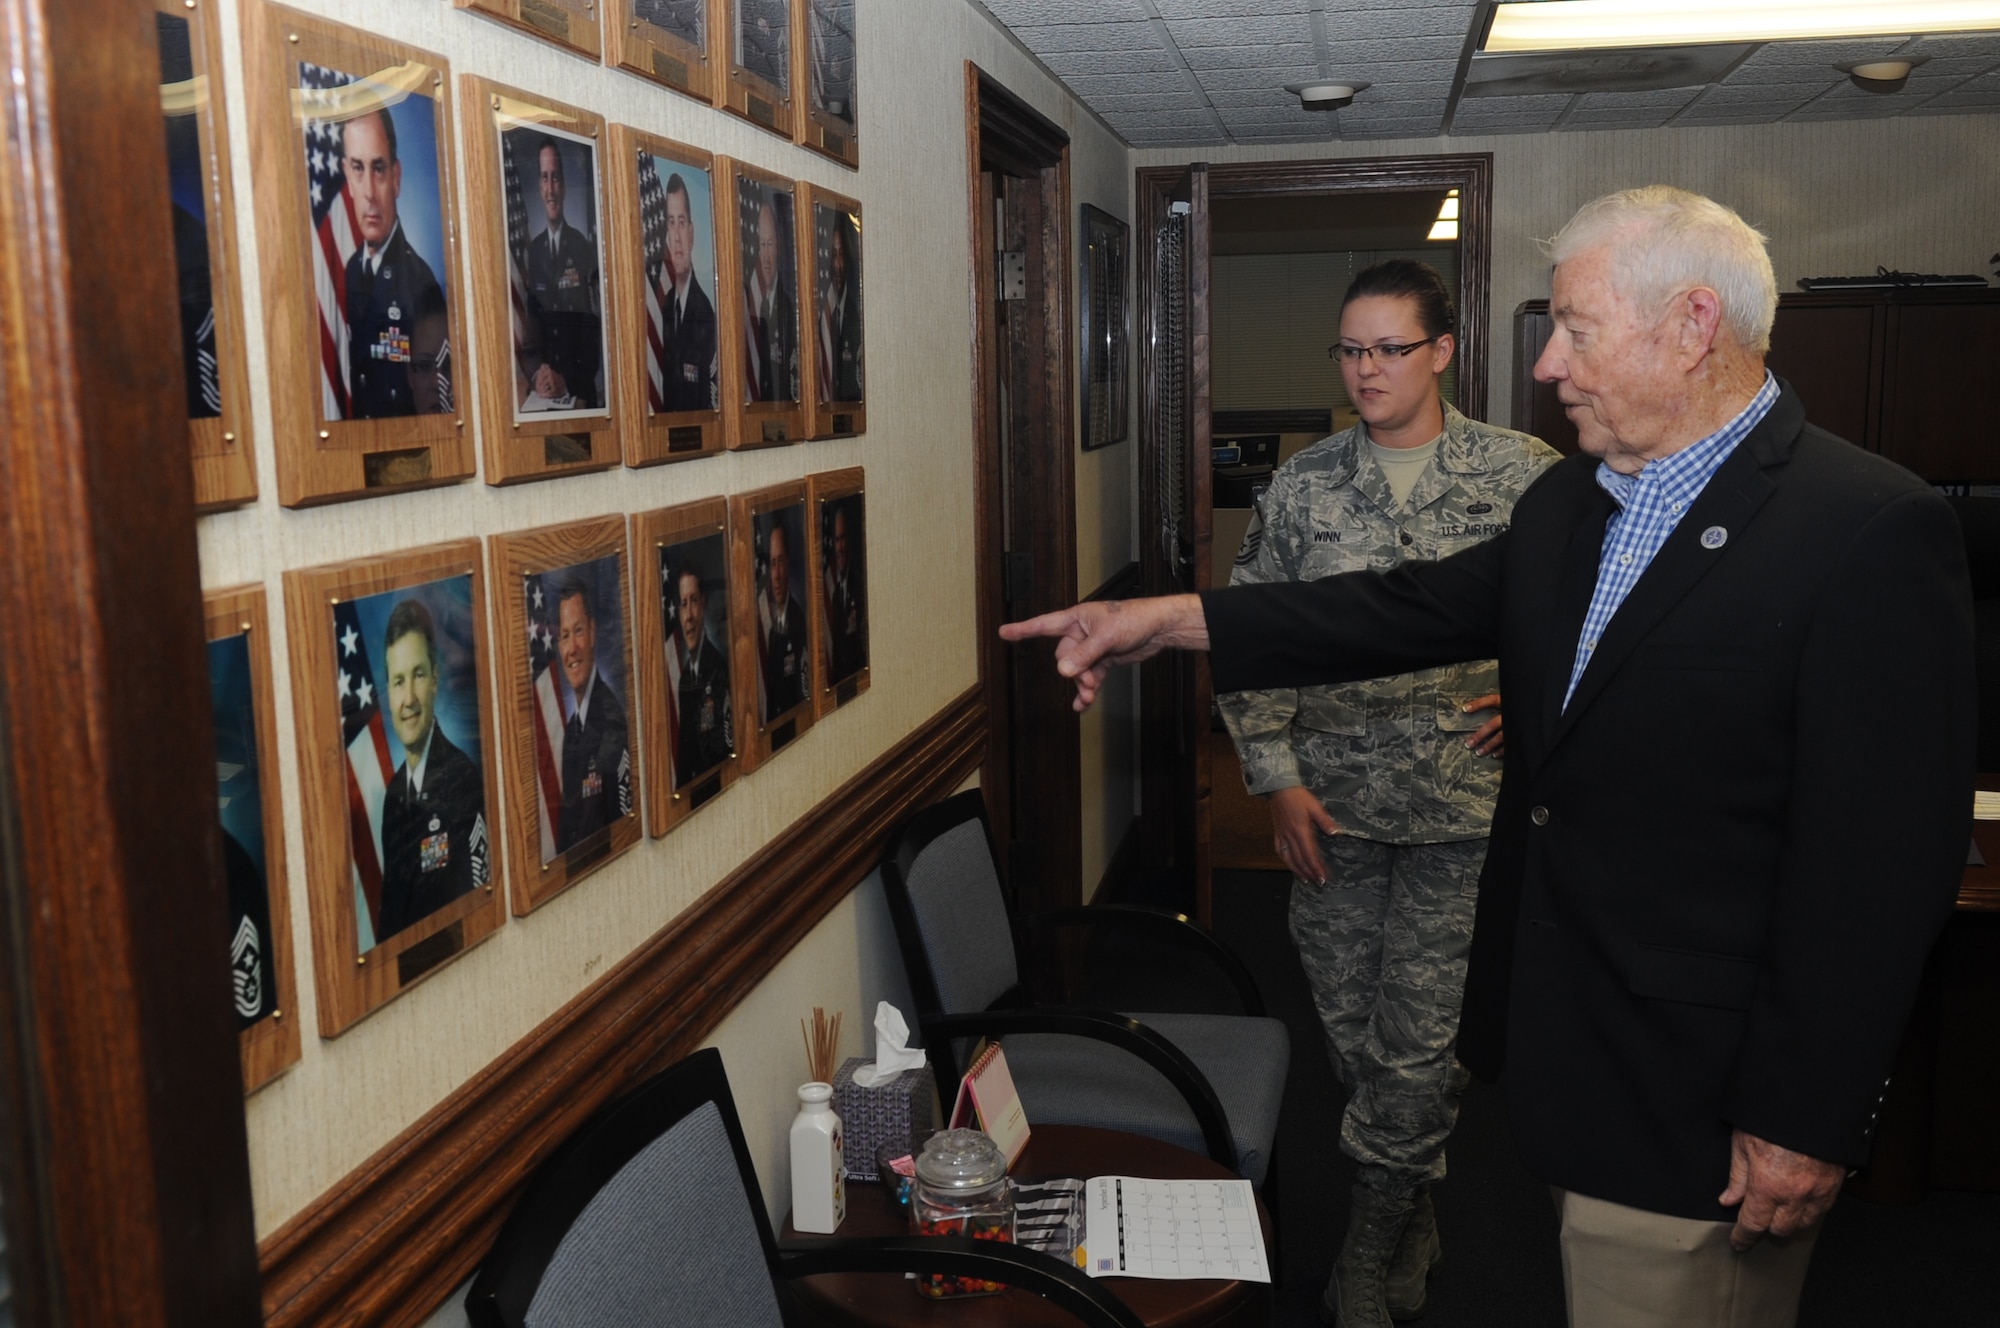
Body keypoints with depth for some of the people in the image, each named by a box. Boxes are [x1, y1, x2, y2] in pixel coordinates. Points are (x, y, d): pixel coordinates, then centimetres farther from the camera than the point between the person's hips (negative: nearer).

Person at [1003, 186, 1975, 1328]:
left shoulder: (1875, 531, -17)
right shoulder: (1568, 503, 8)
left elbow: (1884, 857, -19)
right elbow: (1422, 609, 11)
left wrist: (1806, 1122, -17)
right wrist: (1171, 621, 4)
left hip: (1703, 1103, -7)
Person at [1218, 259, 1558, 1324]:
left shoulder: (1525, 475, -3)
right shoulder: (1302, 485, 3)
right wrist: (1276, 775, -1)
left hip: (1461, 807, -3)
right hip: (1333, 808, 3)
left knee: (1415, 1036, -1)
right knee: (1349, 1025, 11)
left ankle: (1373, 1232, 20)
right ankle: (1411, 1206, 34)